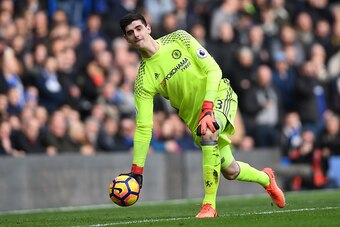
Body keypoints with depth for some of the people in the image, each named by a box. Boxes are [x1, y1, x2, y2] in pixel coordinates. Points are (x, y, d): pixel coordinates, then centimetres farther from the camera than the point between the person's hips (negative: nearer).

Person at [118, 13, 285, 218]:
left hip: (219, 96, -3)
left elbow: (213, 69, -13)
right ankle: (265, 178, 39)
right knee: (230, 171, 2)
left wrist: (207, 107, -26)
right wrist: (136, 171, -17)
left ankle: (209, 205, -31)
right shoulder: (143, 80, -10)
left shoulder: (178, 39, -12)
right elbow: (143, 127, -10)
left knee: (207, 131, -35)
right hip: (194, 116, 3)